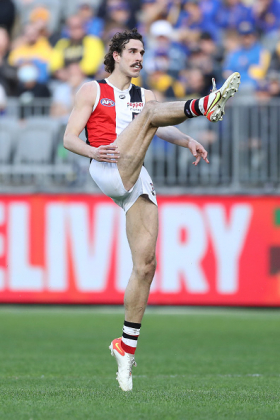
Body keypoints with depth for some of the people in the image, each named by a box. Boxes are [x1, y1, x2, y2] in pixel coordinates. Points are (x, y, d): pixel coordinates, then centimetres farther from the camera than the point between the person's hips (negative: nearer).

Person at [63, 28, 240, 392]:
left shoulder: (144, 96, 26)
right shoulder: (93, 91, 14)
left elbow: (161, 128, 8)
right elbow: (69, 138, 5)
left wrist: (186, 141, -14)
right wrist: (92, 151, -17)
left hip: (138, 182, 5)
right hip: (107, 171, -5)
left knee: (145, 265, -4)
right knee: (149, 112, -22)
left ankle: (127, 347, 4)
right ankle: (203, 105, -53)